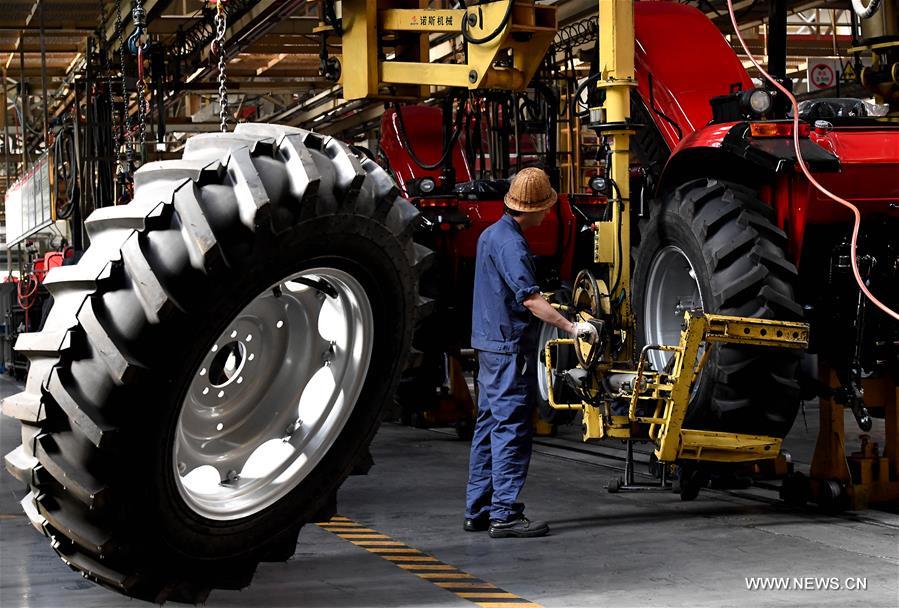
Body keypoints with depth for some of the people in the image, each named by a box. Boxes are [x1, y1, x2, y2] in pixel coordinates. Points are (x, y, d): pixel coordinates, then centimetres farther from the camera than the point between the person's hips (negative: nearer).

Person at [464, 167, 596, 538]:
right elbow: (530, 299, -26)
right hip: (510, 347, -10)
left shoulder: (491, 234, 14)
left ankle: (478, 511, 17)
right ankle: (504, 515, -7)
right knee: (511, 430, -8)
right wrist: (571, 327, -28)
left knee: (489, 426, 13)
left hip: (490, 346, 10)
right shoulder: (510, 243, -18)